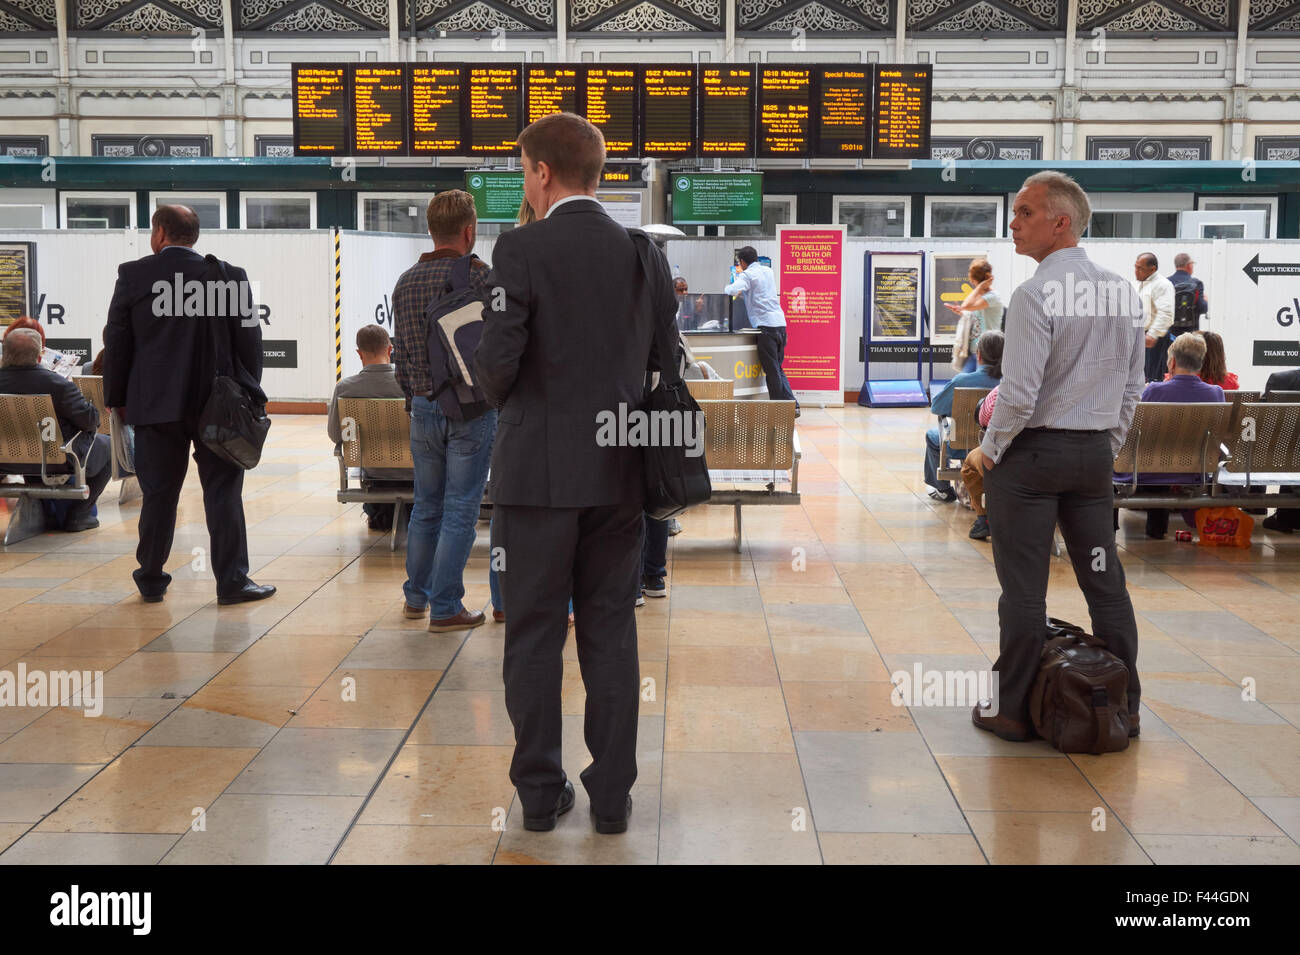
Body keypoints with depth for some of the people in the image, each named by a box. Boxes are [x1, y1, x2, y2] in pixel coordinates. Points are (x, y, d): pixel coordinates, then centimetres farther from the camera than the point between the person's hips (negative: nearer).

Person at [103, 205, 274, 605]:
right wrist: (249, 396, 10)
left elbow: (116, 344, 2)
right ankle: (232, 582, 6)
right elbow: (250, 340, 0)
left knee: (158, 494, 10)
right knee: (223, 493, 4)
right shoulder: (229, 275, -2)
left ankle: (151, 581, 19)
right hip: (217, 405, -1)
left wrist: (116, 400, 10)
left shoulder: (132, 275, -1)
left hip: (154, 405, 1)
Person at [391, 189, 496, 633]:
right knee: (460, 510, 1)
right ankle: (445, 607, 6)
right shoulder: (481, 276, -11)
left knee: (426, 506, 17)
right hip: (471, 409, -5)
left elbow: (401, 354, 12)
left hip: (424, 408, 5)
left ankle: (416, 596, 27)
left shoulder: (406, 281, 7)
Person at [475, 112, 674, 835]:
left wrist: (505, 403, 7)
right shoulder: (645, 253, 3)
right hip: (619, 470, 4)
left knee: (535, 635, 8)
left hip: (539, 470, -4)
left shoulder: (522, 249, -10)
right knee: (612, 634, 11)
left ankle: (542, 791, 18)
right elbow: (665, 356, 6)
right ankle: (612, 795, 18)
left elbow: (498, 360, -14)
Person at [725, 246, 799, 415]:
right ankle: (792, 405, 8)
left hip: (767, 326, -7)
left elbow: (733, 290, -20)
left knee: (772, 371, -2)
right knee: (778, 369, 15)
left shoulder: (748, 275, -3)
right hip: (780, 323, 7)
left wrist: (725, 288, 3)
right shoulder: (768, 271, 19)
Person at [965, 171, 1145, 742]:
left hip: (1031, 451, -7)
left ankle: (1013, 712, 12)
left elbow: (1019, 394, -21)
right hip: (1096, 450, 7)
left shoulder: (1036, 295, -16)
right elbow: (1132, 389, 11)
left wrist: (988, 450, -6)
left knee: (1024, 589, 2)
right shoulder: (1123, 292, 6)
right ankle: (1123, 708, 21)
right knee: (1105, 580, 12)